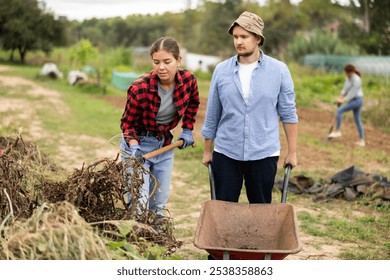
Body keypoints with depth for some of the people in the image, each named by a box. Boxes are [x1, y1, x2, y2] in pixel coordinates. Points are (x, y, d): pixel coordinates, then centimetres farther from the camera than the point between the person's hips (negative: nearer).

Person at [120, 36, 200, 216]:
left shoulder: (188, 80, -14)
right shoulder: (140, 88, -26)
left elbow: (193, 103, 11)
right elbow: (127, 122, -13)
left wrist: (187, 129, 7)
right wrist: (134, 146, -29)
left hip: (165, 143, 5)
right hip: (138, 142, -4)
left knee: (159, 203, 14)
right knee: (139, 204, -10)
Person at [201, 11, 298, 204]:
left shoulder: (279, 70, -3)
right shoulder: (221, 70, 1)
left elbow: (288, 114, 1)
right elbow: (212, 116, 7)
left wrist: (292, 151, 1)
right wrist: (207, 151, 11)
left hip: (264, 154, -1)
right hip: (225, 153, 1)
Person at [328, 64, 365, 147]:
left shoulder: (356, 80, -23)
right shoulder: (348, 76, 3)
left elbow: (352, 93, -21)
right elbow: (346, 87, 11)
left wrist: (344, 100, -13)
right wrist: (341, 96, 0)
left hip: (357, 100, -9)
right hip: (354, 100, 9)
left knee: (339, 111, -14)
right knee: (358, 121, 11)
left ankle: (337, 131, -5)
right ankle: (362, 141, 16)